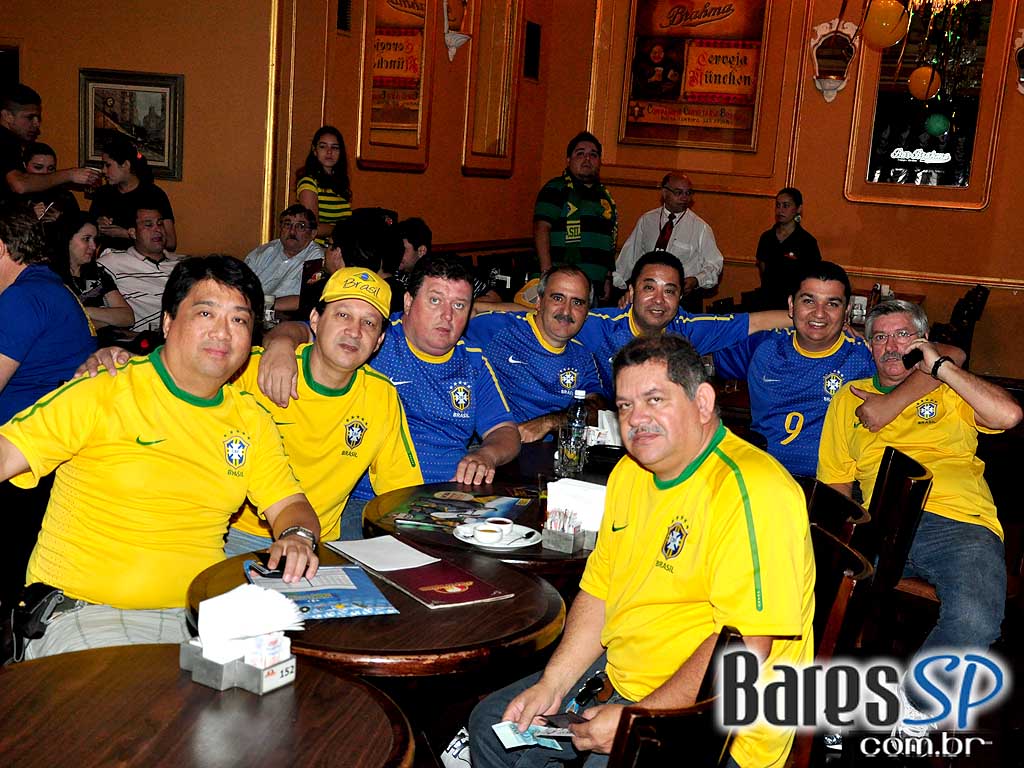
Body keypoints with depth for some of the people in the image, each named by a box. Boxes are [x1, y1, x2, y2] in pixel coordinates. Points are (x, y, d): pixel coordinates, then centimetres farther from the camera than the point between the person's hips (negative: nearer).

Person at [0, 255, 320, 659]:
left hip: (200, 613, 5)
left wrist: (297, 535, -10)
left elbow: (290, 505, 13)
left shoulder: (252, 422, 11)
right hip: (85, 609, -5)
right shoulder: (102, 395, -3)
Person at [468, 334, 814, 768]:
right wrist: (552, 685, 1)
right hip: (619, 675, 8)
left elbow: (746, 647, -27)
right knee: (492, 724, 12)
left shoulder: (751, 491, -23)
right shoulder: (630, 472, 7)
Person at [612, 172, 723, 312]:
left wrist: (696, 281, -15)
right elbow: (630, 255, 12)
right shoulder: (646, 220, 8)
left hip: (685, 295, -2)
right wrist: (618, 283, 4)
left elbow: (714, 264, 3)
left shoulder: (700, 227, 2)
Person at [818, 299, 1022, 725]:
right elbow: (835, 481, 21)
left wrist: (939, 366, 3)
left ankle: (915, 700, -4)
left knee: (974, 620, -32)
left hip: (958, 522, -2)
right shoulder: (849, 397, 26)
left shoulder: (950, 389, 21)